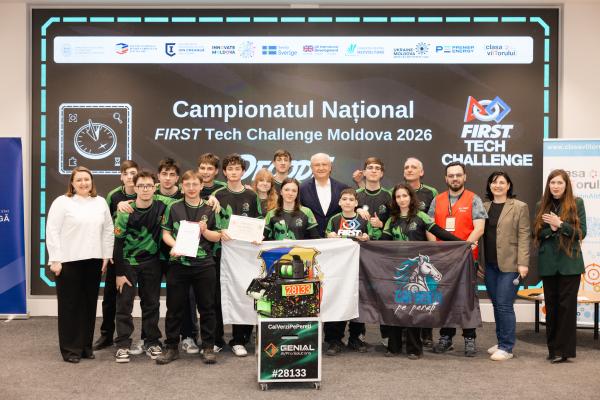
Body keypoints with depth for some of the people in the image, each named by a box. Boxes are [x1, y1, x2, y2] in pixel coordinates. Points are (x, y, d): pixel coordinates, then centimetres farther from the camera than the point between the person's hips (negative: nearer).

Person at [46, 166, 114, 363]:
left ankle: (86, 345, 21)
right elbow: (52, 232, -7)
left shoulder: (100, 202, 10)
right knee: (70, 305, 3)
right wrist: (55, 260, -12)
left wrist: (107, 255, 5)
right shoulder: (62, 202, -3)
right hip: (69, 261, -4)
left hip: (93, 261, 4)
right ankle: (70, 349, 11)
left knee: (89, 304, 9)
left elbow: (108, 230, 12)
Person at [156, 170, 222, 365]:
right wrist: (173, 245, -15)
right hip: (178, 263, 0)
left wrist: (205, 230, -12)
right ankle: (171, 347, 18)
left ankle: (208, 347, 16)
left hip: (204, 264, 0)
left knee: (206, 307, 5)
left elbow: (217, 237, 8)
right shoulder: (173, 208, 4)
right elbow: (166, 233, 4)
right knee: (174, 308, 6)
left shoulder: (210, 210, 6)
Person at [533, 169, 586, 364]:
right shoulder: (542, 206, 9)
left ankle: (564, 349, 5)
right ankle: (553, 349, 15)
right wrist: (551, 229, -12)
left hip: (570, 262, -2)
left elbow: (581, 232, -3)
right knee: (551, 305, 7)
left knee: (567, 305, -1)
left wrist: (560, 225, -14)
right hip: (548, 263, 3)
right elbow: (536, 233, 6)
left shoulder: (576, 204, 2)